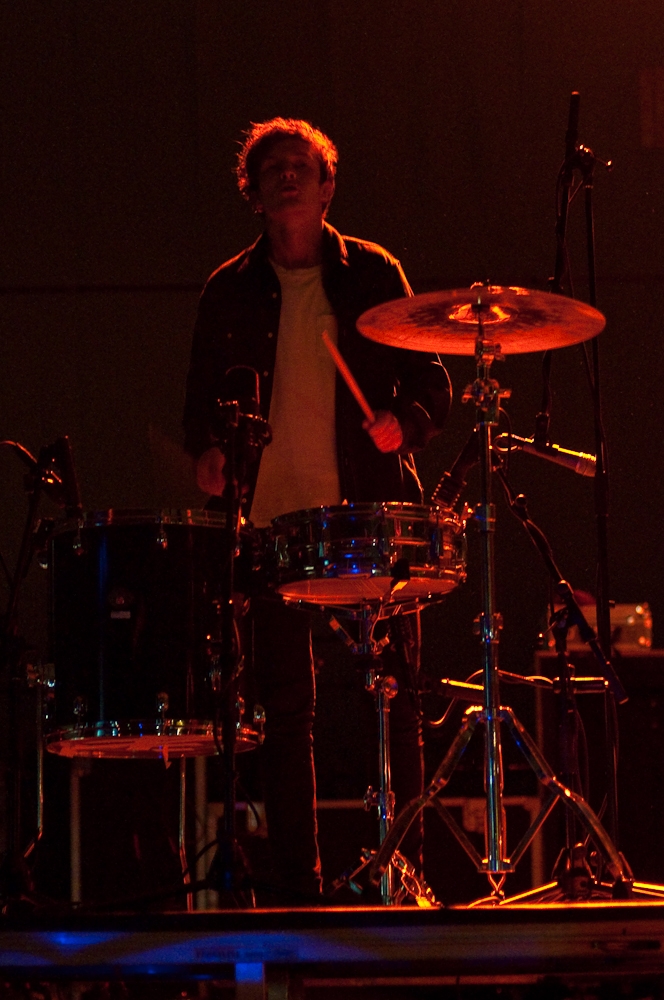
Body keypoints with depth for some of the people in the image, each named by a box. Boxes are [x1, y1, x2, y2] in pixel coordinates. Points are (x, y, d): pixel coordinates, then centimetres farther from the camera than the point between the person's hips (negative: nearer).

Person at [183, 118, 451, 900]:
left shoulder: (372, 273, 7)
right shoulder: (230, 291, 9)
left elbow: (429, 381, 8)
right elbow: (202, 397, 16)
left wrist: (403, 422, -12)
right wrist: (207, 452, -5)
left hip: (366, 513, -1)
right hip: (271, 516, 1)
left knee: (393, 689, -3)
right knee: (283, 706, 2)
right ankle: (297, 883, 8)